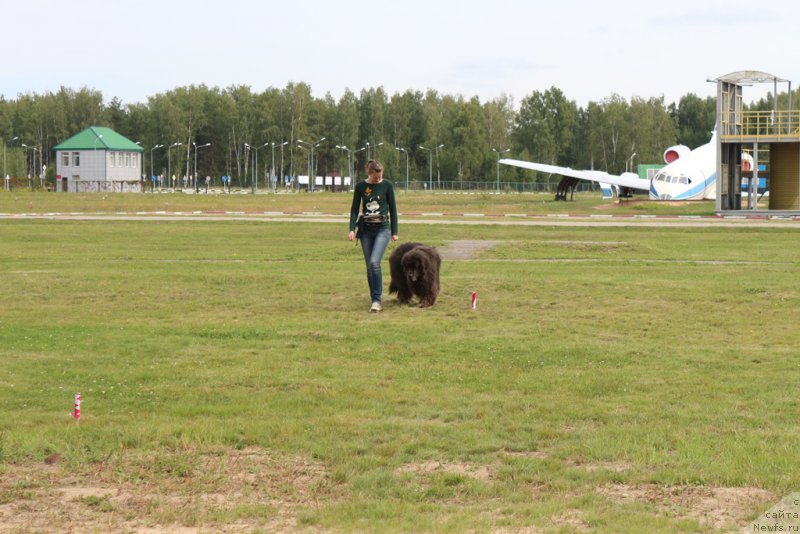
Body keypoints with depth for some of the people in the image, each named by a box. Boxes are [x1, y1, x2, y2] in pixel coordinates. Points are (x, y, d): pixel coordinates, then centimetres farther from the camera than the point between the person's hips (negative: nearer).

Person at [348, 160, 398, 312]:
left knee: (374, 262, -19)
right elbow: (355, 209, 6)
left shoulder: (387, 185, -3)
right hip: (366, 230, 3)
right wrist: (352, 229, -6)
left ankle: (376, 300, -14)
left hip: (383, 228, -3)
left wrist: (394, 232, 2)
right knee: (369, 267, 5)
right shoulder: (361, 187, 1)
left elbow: (393, 208, 3)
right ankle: (374, 299, 15)